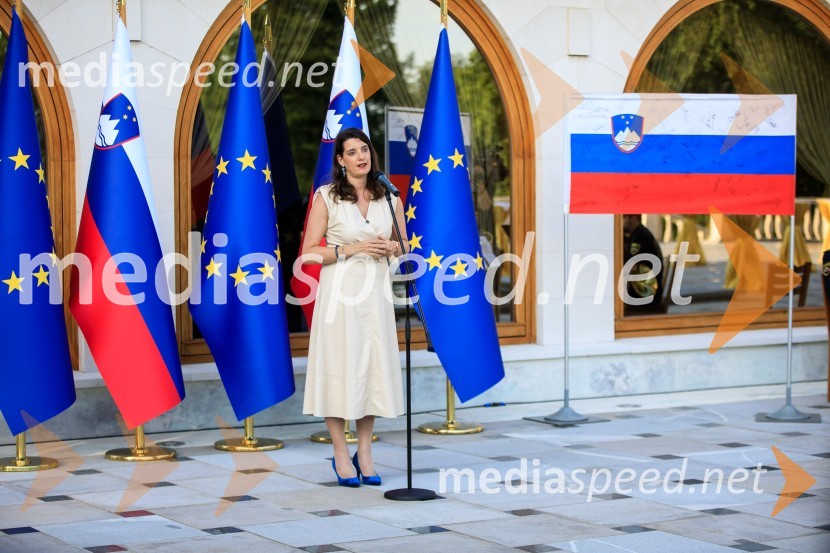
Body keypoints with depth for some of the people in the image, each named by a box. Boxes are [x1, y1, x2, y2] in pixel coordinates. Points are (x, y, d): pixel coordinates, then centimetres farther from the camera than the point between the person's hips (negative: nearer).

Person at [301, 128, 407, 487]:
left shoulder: (388, 196, 8)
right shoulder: (326, 197, -3)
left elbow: (403, 245, 17)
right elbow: (309, 252, -5)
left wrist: (390, 248, -5)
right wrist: (352, 249, -14)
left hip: (376, 292, 4)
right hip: (340, 291, -4)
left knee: (372, 368, 4)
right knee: (339, 369, -3)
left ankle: (365, 453, 15)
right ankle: (341, 456, 8)